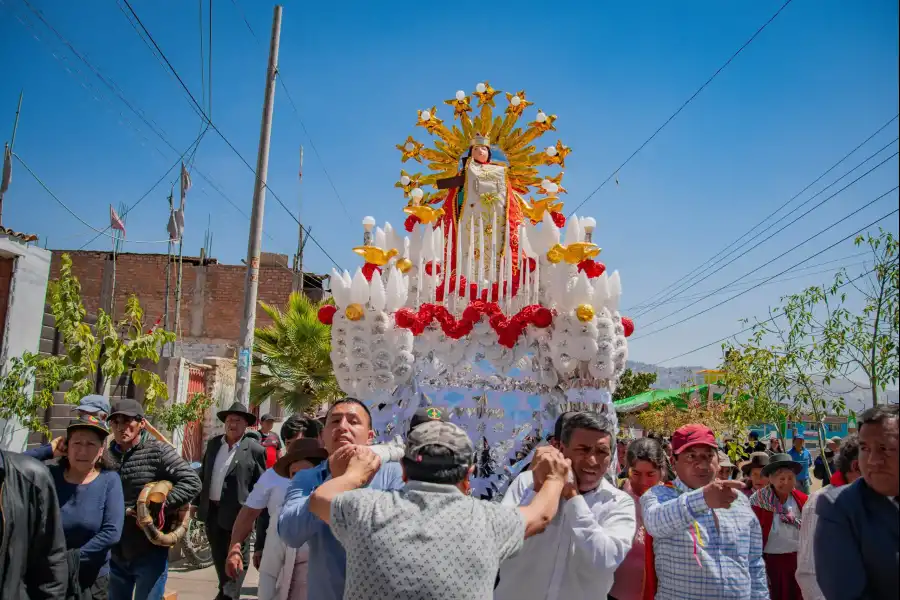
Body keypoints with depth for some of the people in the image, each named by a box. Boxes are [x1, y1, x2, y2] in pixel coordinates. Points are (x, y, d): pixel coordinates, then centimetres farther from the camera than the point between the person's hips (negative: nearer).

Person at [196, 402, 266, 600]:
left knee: (236, 559, 2)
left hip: (236, 512, -6)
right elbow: (203, 475, 14)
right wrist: (196, 501, 12)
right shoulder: (213, 443, 7)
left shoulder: (254, 449, -9)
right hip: (211, 510, 6)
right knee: (219, 558, 19)